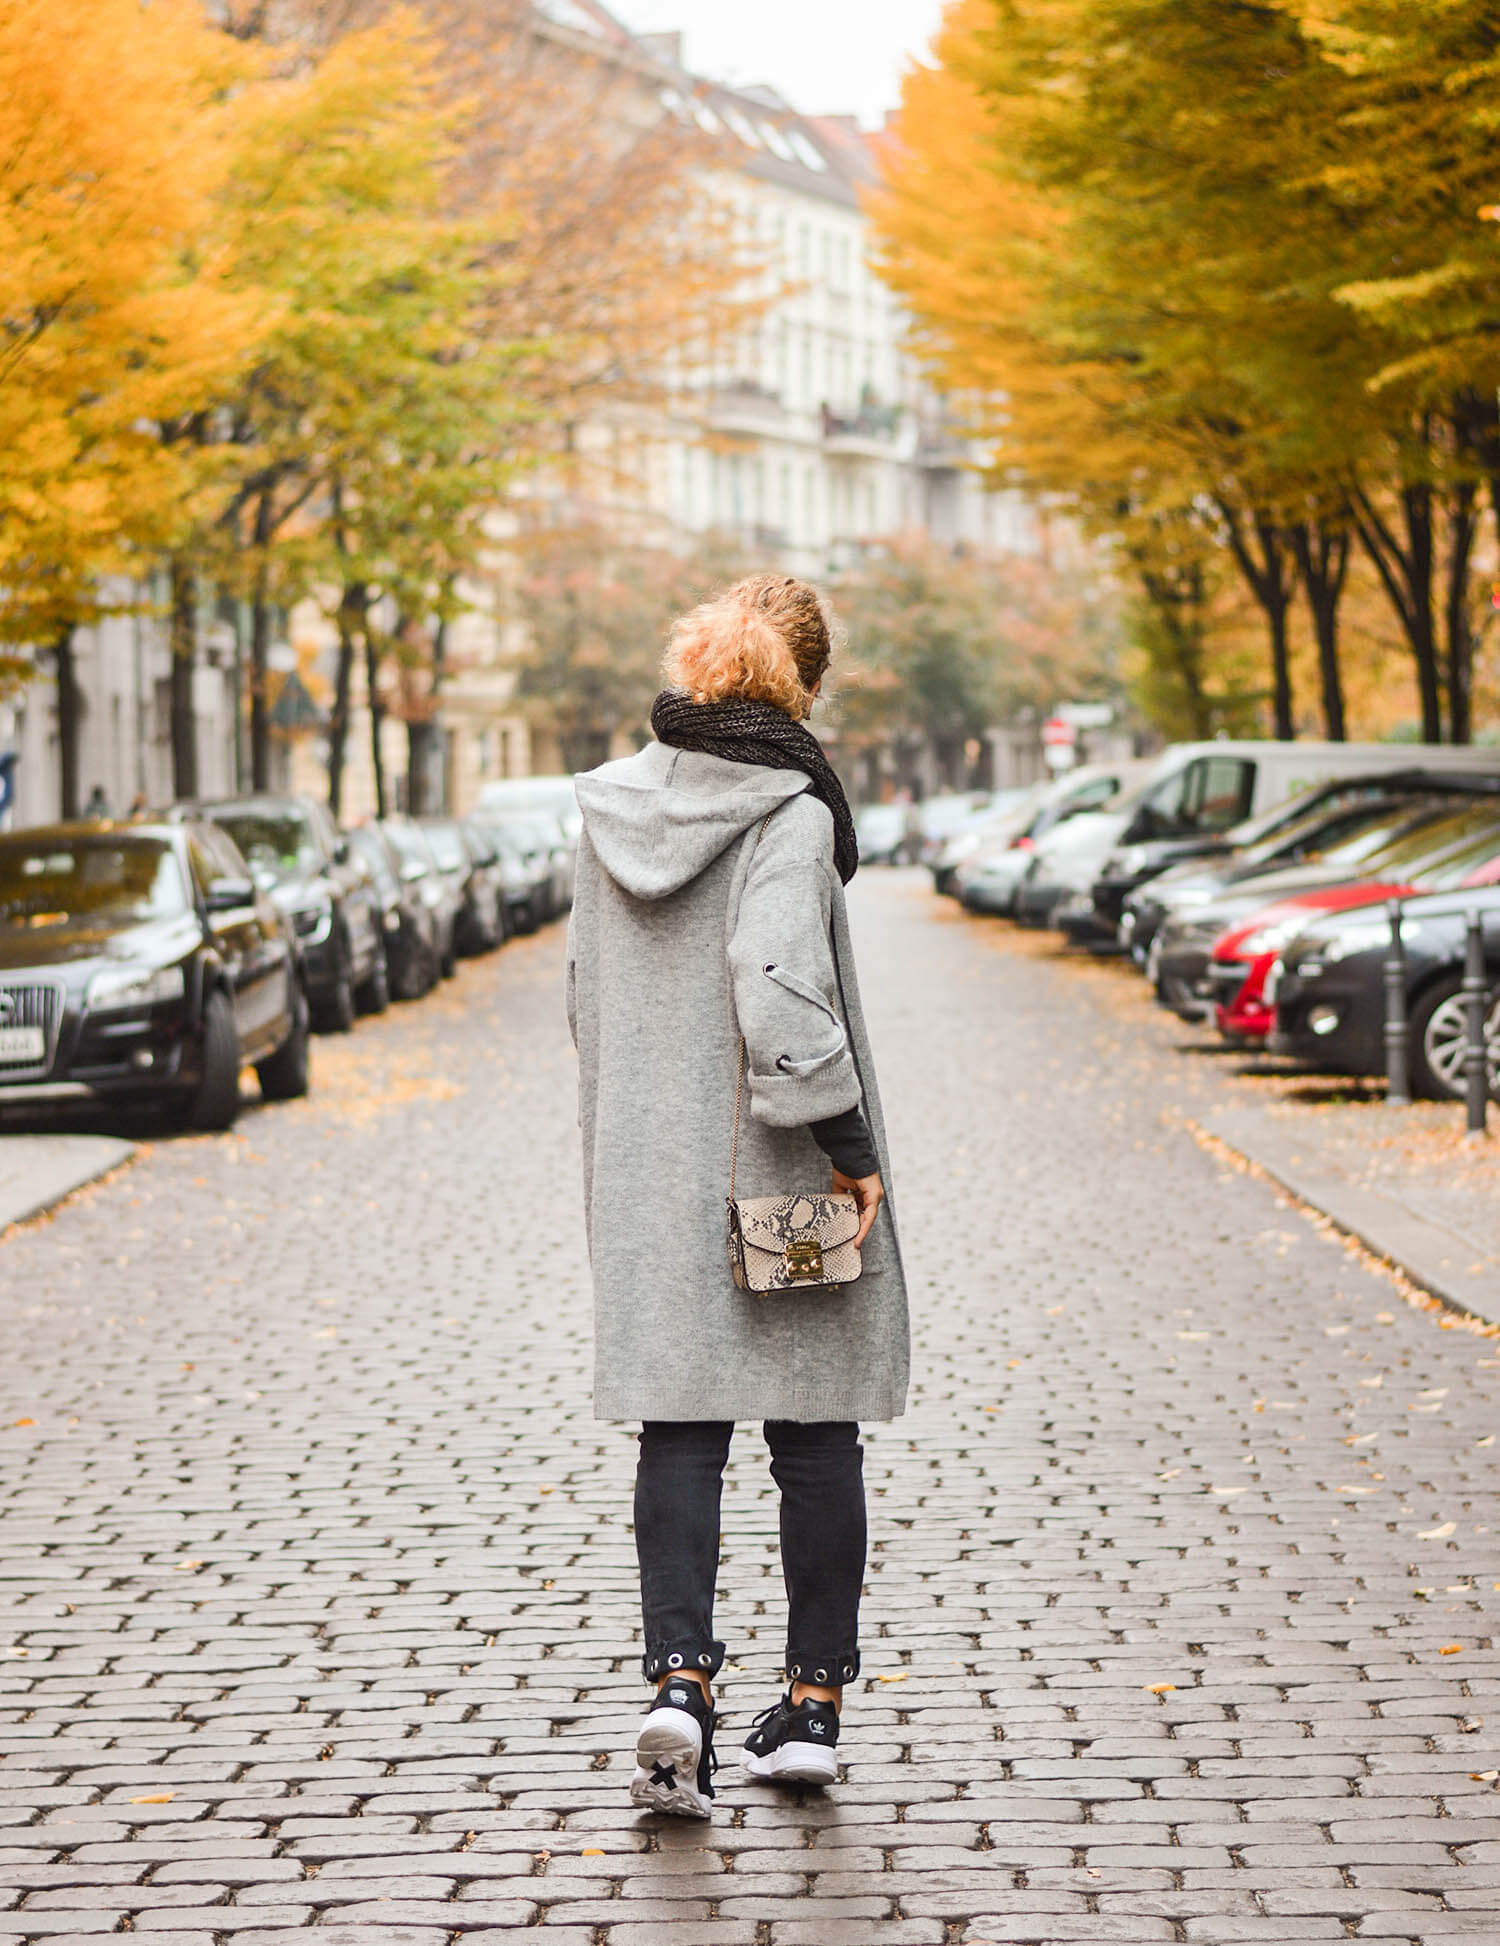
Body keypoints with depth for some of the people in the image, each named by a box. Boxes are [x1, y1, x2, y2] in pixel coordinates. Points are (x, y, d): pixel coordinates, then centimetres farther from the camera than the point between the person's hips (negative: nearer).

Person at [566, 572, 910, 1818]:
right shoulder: (787, 815, -15)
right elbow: (778, 995, -25)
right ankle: (813, 1703, 15)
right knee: (814, 1436, 9)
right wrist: (849, 1143, -17)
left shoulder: (614, 808, 4)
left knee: (679, 1431, 4)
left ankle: (679, 1679, -14)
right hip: (784, 1188, -4)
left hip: (649, 1176, 4)